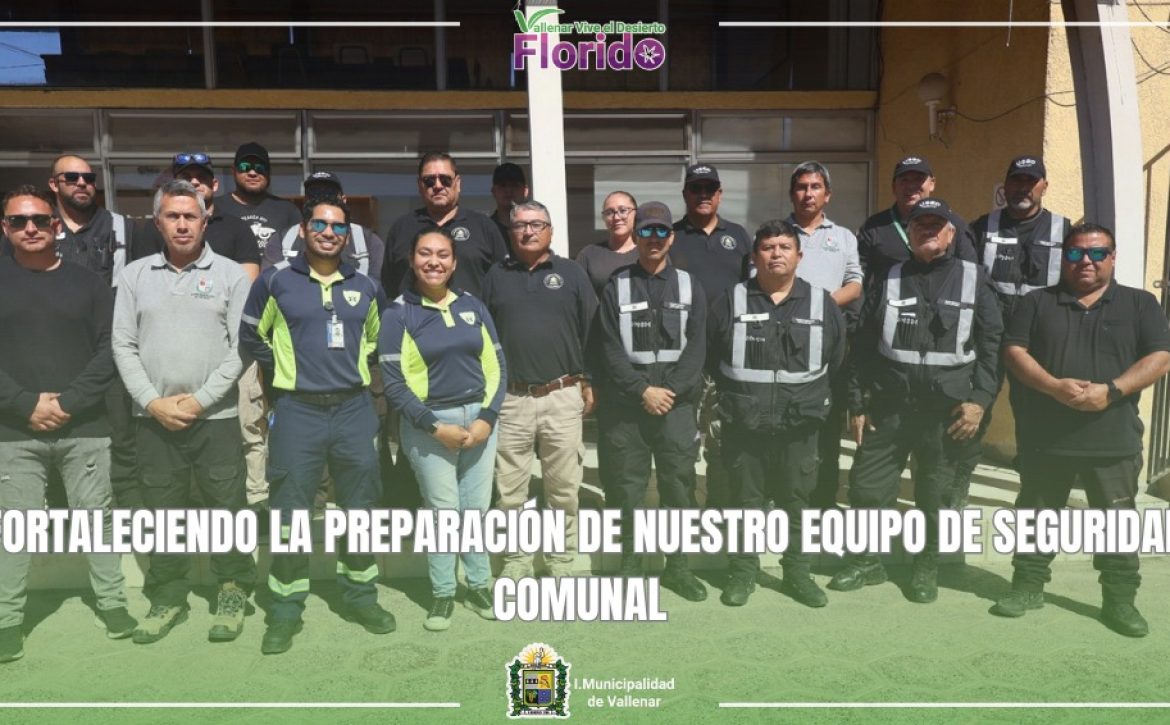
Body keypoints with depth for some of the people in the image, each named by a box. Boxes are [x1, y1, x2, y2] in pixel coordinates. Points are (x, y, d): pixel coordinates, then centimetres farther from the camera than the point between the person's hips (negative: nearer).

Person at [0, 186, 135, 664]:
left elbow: (110, 349, -1)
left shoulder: (86, 281, 6)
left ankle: (112, 602, 20)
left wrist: (69, 402, -11)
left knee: (98, 516, 7)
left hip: (85, 427, 0)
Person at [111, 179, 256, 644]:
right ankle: (167, 596, 26)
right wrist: (153, 401, -7)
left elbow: (242, 346, -5)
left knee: (226, 508, 4)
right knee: (162, 511, 11)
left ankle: (234, 592, 20)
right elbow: (123, 345, 5)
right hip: (154, 418, 3)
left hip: (216, 416, -2)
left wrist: (201, 399, -11)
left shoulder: (230, 274, 0)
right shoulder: (135, 275, 8)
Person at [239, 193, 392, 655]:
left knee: (361, 509, 10)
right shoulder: (275, 281, 1)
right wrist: (282, 372, 6)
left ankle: (360, 596, 26)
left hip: (354, 409, 3)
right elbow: (251, 336, 9)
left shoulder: (365, 287, 8)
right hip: (297, 410, -2)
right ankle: (286, 609, 17)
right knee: (289, 515, 2)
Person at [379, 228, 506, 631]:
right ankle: (442, 594, 20)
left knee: (477, 508, 9)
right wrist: (435, 426, -14)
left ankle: (479, 587, 26)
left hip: (479, 418, 3)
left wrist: (488, 418, -6)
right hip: (428, 424, -3)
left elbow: (496, 365, 6)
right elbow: (393, 381, -8)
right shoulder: (398, 314, -3)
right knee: (443, 511, 3)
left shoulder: (473, 306, 7)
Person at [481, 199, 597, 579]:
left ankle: (561, 561, 21)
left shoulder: (571, 272, 6)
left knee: (564, 488, 7)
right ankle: (516, 559, 23)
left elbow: (591, 330, 5)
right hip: (510, 399, 1)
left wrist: (588, 381, 1)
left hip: (563, 396, -1)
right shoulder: (496, 276, 10)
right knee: (510, 489, 7)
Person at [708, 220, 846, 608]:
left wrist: (811, 398, 12)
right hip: (744, 424, -1)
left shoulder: (821, 303, 3)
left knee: (796, 502, 12)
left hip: (799, 424, 1)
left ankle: (797, 573, 27)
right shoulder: (731, 301, 0)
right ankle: (742, 573, 23)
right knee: (745, 502, 9)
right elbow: (711, 359, 6)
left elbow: (835, 359, 10)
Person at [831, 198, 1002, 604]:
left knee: (935, 494, 9)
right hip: (888, 404, 1)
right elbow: (863, 346, 6)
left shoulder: (974, 280, 5)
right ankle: (866, 562, 22)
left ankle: (927, 568, 27)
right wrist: (857, 404, 2)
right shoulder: (888, 280, 8)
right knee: (867, 486, 3)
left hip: (947, 409, -1)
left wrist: (979, 400, -9)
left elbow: (991, 345, 1)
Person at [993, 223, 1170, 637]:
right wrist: (1054, 386, -18)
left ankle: (1120, 599, 21)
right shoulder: (1036, 302, 7)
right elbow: (1014, 351, -2)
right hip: (1045, 437, 1)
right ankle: (1028, 586, 24)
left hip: (1113, 440, 0)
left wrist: (1112, 390, -17)